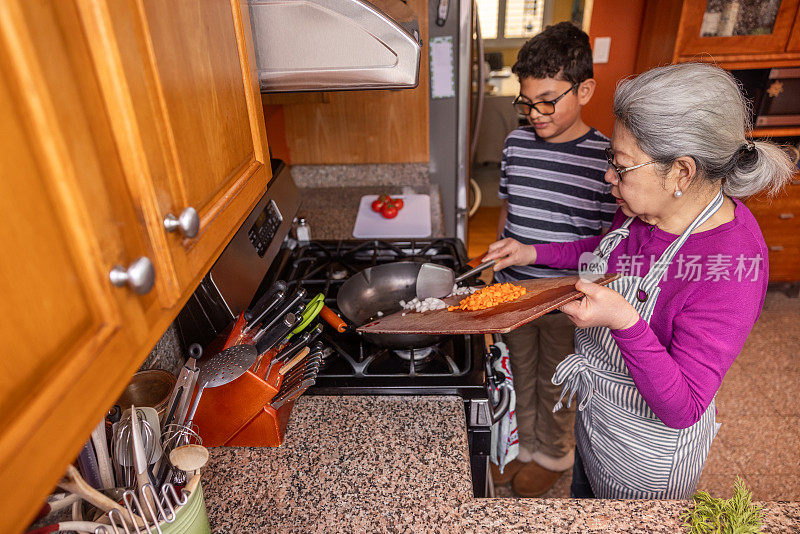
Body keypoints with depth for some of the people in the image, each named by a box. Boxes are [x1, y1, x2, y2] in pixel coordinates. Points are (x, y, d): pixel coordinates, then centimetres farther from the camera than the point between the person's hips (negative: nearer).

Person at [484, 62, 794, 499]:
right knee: (582, 498, 33)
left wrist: (625, 321, -46)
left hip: (645, 454, -7)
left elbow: (683, 410, -33)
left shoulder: (730, 269, -36)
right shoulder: (649, 209, -14)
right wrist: (532, 253, 3)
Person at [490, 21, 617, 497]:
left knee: (556, 385, 18)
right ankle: (526, 444, 48)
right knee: (521, 373, 22)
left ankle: (554, 454, 45)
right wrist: (498, 269, 11)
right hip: (513, 290, 4)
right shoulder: (517, 142, -4)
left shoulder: (605, 159, -17)